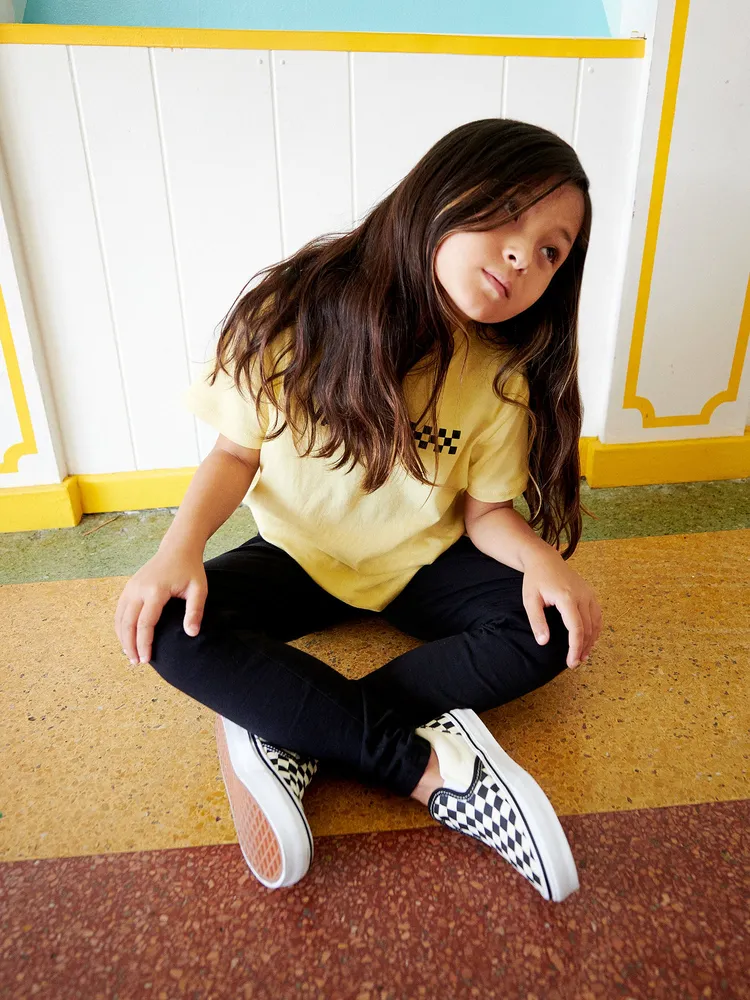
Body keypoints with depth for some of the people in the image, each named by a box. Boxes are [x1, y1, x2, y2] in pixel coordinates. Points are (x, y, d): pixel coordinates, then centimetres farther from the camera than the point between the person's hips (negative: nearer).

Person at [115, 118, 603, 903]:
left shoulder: (503, 378, -13)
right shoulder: (300, 312, -18)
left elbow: (485, 510, -5)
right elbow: (238, 451, -9)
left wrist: (540, 557, -26)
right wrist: (181, 546, -25)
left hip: (421, 564, 2)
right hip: (301, 556, -1)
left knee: (550, 631, -23)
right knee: (170, 628, -26)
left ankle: (284, 735, -23)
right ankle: (431, 767, -25)